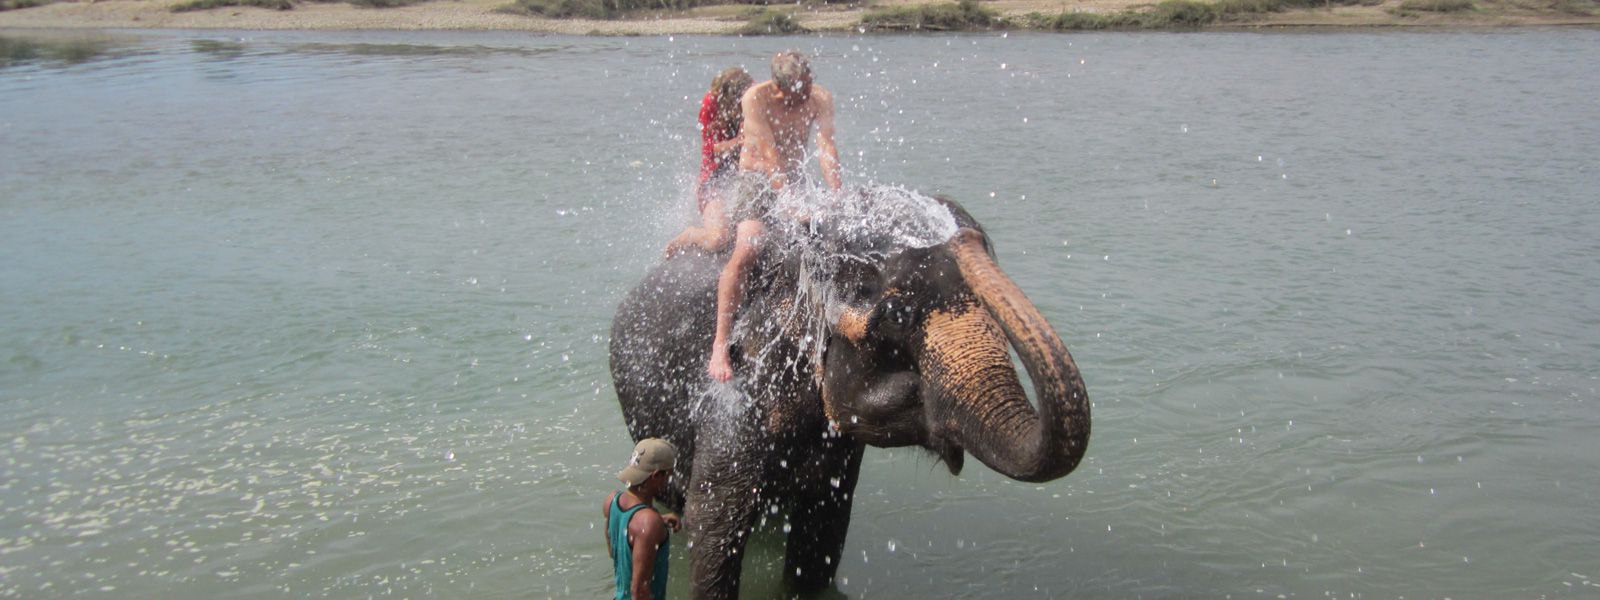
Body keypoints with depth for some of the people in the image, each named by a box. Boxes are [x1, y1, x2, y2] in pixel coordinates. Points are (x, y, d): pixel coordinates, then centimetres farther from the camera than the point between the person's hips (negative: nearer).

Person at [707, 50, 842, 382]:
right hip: (756, 180, -6)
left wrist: (835, 195, -29)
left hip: (795, 181, 6)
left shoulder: (820, 99, -5)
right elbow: (770, 156, -24)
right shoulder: (757, 99, -19)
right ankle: (720, 345, -31)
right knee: (746, 250, -28)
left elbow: (826, 147, -14)